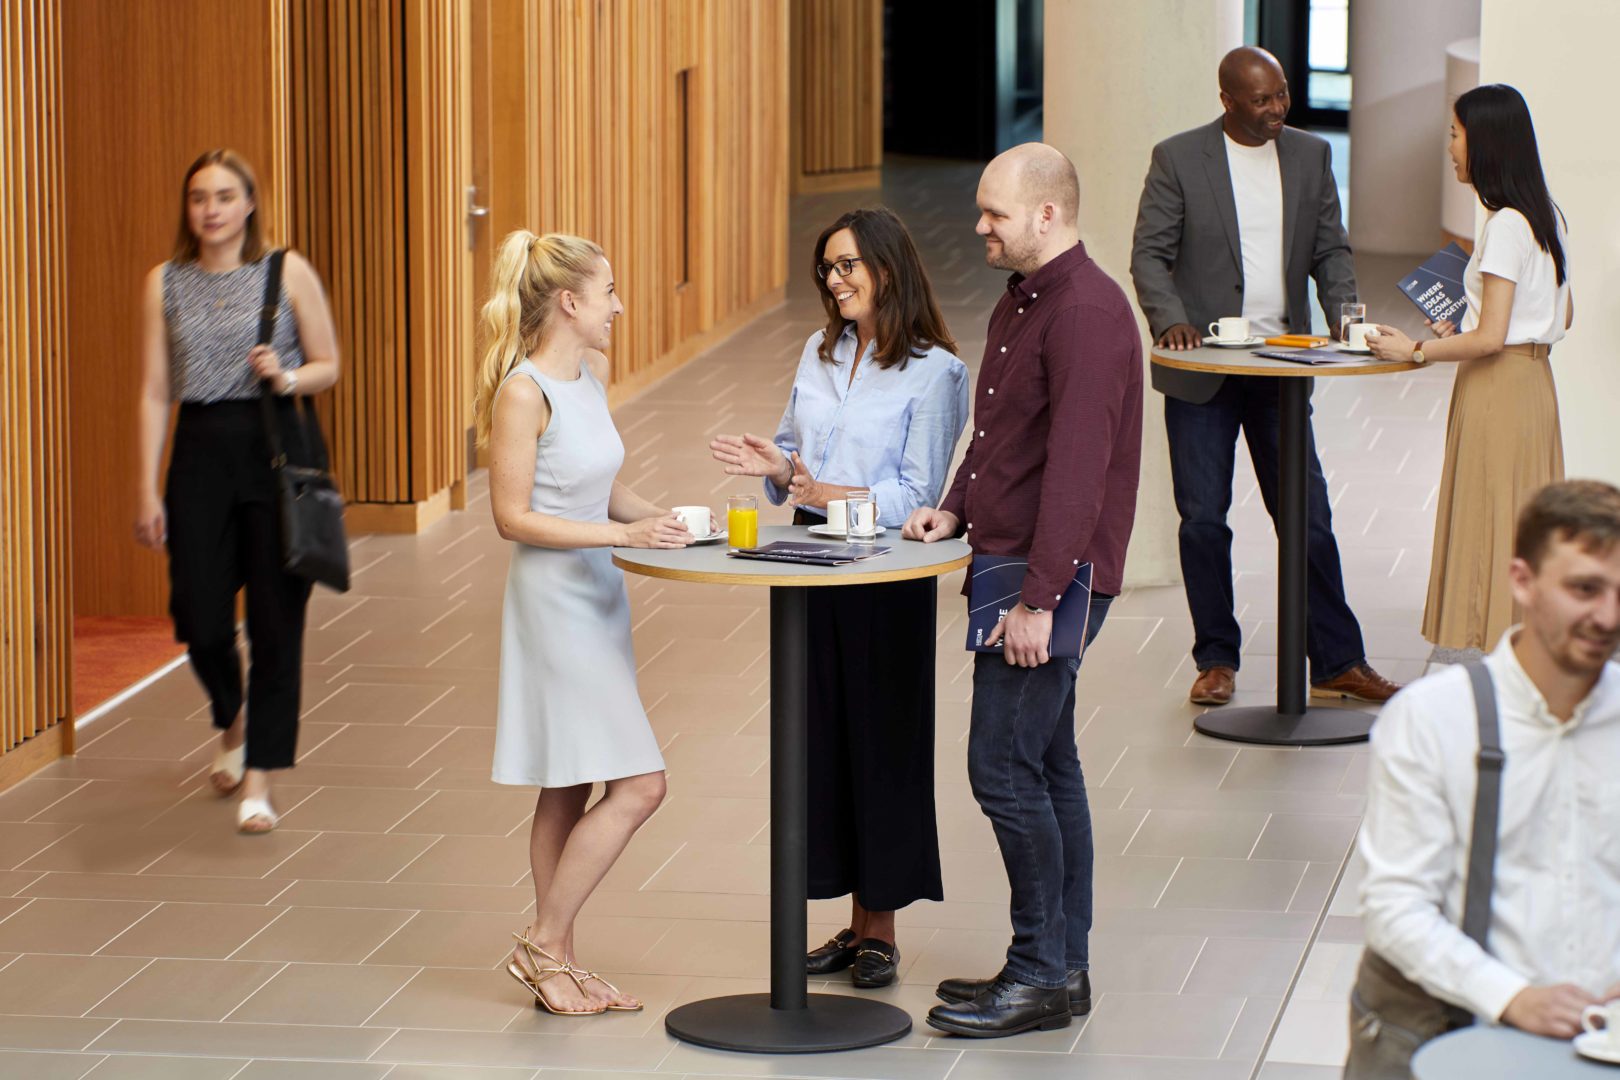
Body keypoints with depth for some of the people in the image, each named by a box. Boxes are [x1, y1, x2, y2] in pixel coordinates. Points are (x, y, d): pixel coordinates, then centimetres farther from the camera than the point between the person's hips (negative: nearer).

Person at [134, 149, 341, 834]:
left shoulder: (287, 273, 2)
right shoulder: (166, 283, 6)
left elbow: (329, 366, 8)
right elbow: (155, 393, 5)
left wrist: (286, 378, -14)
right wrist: (148, 488, 0)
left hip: (275, 449, -1)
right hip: (200, 451, 1)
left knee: (275, 621, -2)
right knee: (200, 619, -1)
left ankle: (258, 782, 6)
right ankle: (231, 724, 32)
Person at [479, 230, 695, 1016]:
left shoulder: (592, 376, 9)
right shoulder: (524, 393, -17)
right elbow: (513, 516, -17)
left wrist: (656, 518, 4)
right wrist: (621, 533, -22)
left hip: (597, 597, 9)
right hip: (554, 599, -9)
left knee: (569, 789, 12)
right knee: (638, 785, -10)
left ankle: (556, 961, 18)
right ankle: (544, 944, 1)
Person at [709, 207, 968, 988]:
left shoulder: (933, 372, -9)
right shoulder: (818, 355, 11)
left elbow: (917, 495, -12)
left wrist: (829, 494, -24)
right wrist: (775, 466, -4)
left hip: (887, 579, -6)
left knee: (883, 741, 0)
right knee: (825, 739, 8)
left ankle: (881, 930, 9)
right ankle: (855, 921, 17)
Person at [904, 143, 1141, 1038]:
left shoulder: (1087, 312, -18)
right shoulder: (1021, 301, 15)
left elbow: (1077, 467, -23)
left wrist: (1038, 598, -25)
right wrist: (956, 509, 10)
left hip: (1055, 577, -10)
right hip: (1008, 563, 10)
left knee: (1005, 768, -9)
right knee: (1045, 766, 13)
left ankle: (1042, 973, -1)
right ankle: (1061, 967, 19)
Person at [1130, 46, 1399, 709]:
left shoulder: (1311, 157, 7)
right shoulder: (1178, 159, -3)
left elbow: (1330, 249, 10)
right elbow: (1149, 254, -4)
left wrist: (1344, 314, -8)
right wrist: (1171, 320, -21)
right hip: (1201, 368, -2)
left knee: (1309, 517, 2)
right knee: (1203, 520, 3)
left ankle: (1338, 664, 8)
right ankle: (1216, 660, 14)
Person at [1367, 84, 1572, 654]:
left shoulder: (1506, 226, -18)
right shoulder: (1545, 216, 10)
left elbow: (1490, 338, -21)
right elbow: (1562, 316, 18)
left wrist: (1416, 351, -10)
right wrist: (1461, 333, 19)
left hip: (1498, 390, -9)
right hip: (1533, 379, 9)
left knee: (1487, 526, -4)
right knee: (1525, 530, 12)